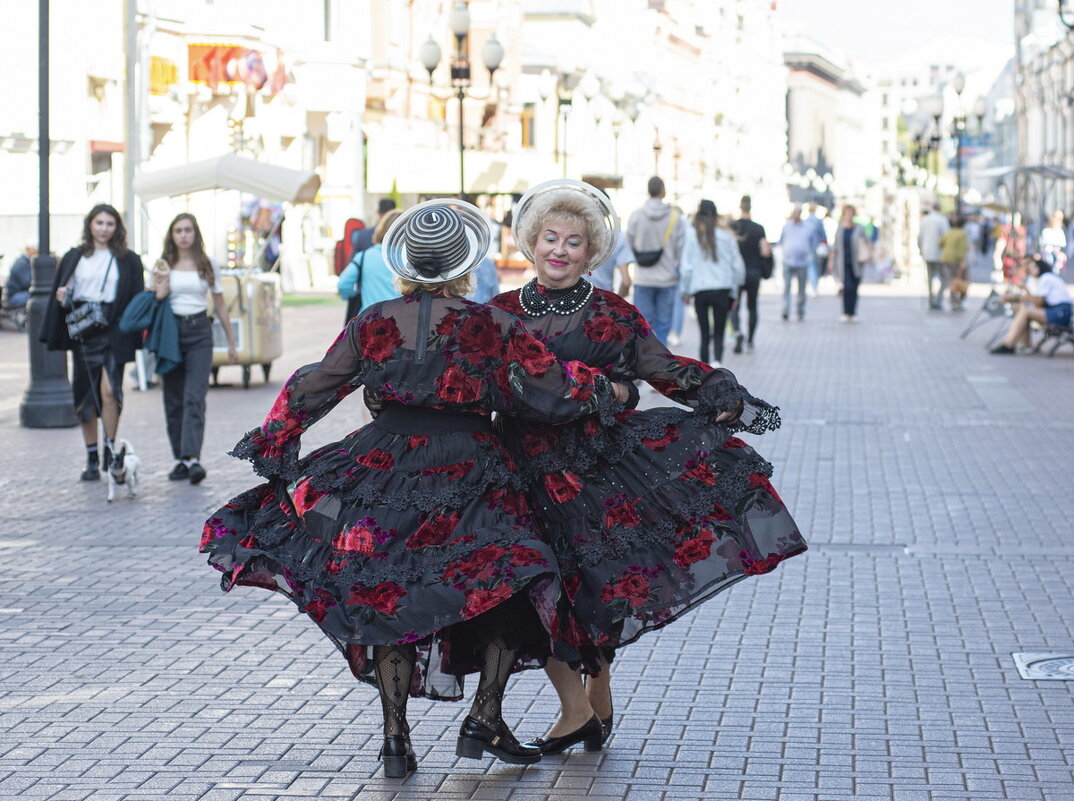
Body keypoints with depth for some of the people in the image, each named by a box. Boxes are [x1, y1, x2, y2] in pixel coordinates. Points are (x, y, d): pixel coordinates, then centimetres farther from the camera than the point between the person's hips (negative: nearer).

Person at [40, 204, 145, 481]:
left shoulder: (128, 260, 7)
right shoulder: (74, 258, 11)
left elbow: (137, 300, 6)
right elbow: (59, 295, 15)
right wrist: (62, 298, -8)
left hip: (113, 332, -2)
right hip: (82, 332, 2)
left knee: (109, 390, -18)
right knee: (84, 395, 4)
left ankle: (109, 450, -4)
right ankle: (92, 460, 12)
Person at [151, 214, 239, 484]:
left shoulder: (208, 265, 7)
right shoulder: (163, 266, 7)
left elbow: (220, 304, 13)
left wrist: (231, 343, 14)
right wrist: (159, 292, -12)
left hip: (199, 332, -1)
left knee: (194, 398, -14)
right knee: (174, 400, 3)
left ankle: (193, 459, -24)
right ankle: (180, 459, 9)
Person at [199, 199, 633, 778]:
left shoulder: (372, 324, 3)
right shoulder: (493, 326, -2)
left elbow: (311, 390, 8)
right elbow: (549, 387, -1)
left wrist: (269, 446, 20)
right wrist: (609, 393, 17)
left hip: (381, 466, 2)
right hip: (467, 468, -2)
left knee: (386, 597, 10)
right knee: (509, 581, 8)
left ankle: (395, 737, 7)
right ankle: (484, 719, -2)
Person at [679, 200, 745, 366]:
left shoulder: (692, 235, -2)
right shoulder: (727, 236, 0)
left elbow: (686, 266, -2)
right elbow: (738, 266, 3)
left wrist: (685, 291, 9)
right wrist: (733, 292, 14)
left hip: (700, 290, 0)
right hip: (722, 289, 0)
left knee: (705, 334, 10)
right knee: (719, 333, 4)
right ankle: (717, 360, -22)